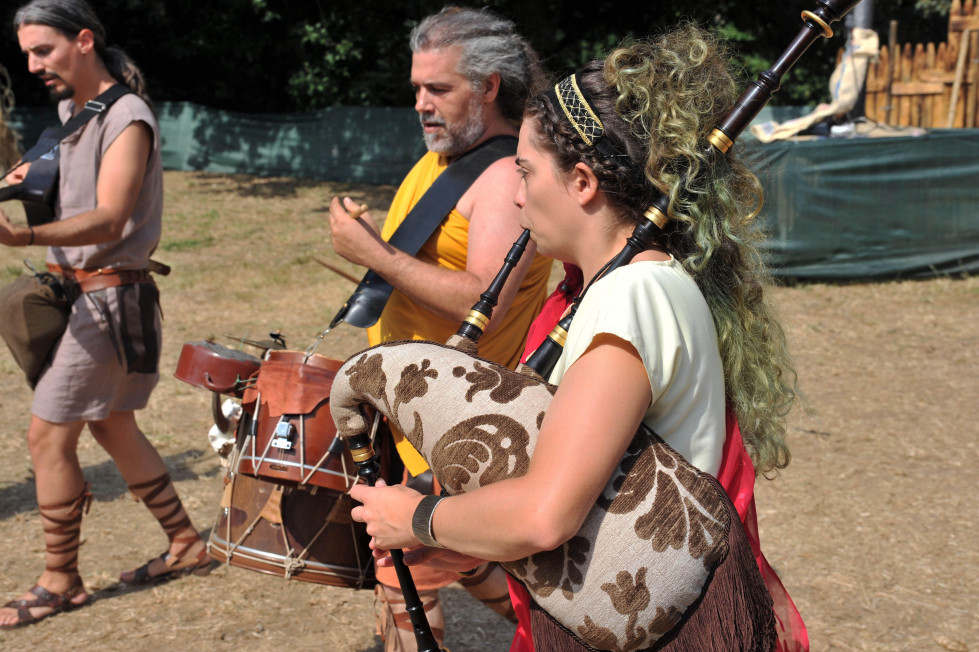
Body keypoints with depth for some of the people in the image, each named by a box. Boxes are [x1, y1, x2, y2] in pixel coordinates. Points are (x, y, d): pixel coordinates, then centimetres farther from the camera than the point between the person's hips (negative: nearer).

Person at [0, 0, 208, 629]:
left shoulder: (127, 119, -17)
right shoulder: (70, 109, 11)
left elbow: (108, 221, -29)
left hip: (109, 294, -10)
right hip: (78, 290, 10)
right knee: (114, 428, 16)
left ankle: (61, 583, 9)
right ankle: (187, 544, 27)